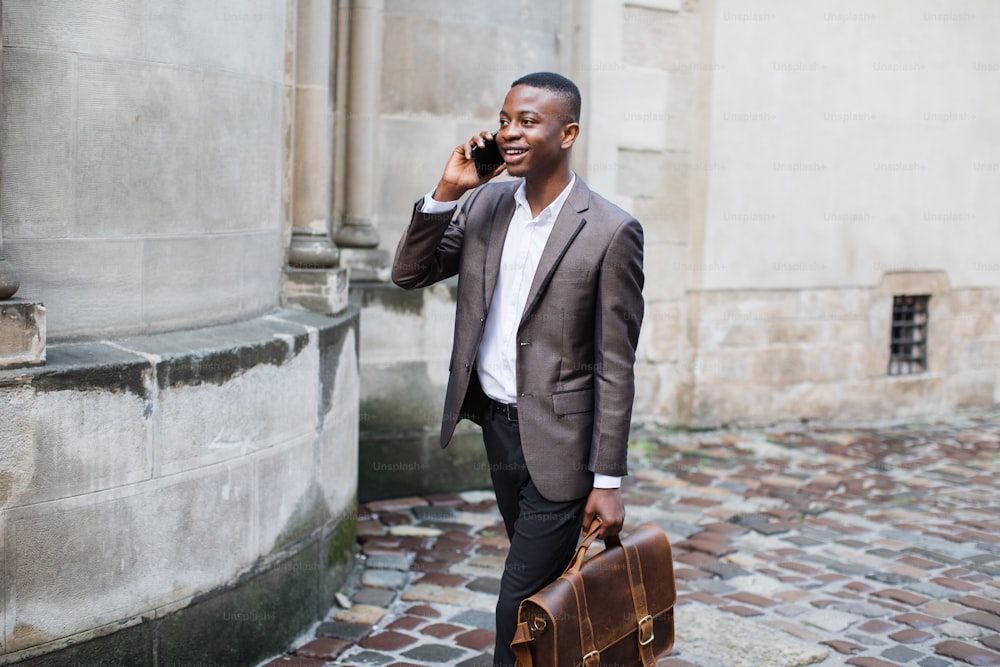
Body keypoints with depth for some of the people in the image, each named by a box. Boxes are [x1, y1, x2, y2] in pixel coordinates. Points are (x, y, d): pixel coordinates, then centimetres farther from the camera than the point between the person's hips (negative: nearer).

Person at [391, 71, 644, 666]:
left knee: (520, 609, -3)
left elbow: (615, 367, -13)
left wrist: (608, 482, -11)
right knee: (544, 587, 22)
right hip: (496, 424, 6)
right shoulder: (487, 205, 4)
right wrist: (446, 191, -9)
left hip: (556, 443, -6)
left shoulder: (610, 232, -15)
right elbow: (409, 273, 4)